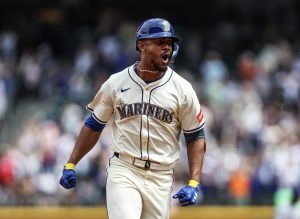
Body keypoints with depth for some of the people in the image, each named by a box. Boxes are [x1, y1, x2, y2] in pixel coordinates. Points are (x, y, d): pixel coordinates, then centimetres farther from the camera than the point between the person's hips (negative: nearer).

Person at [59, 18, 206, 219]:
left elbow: (196, 136, 5)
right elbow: (93, 126, 12)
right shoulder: (116, 83, 2)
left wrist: (194, 183, -5)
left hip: (161, 178, 1)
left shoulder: (182, 89, 1)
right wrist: (70, 165, 7)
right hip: (123, 172, -1)